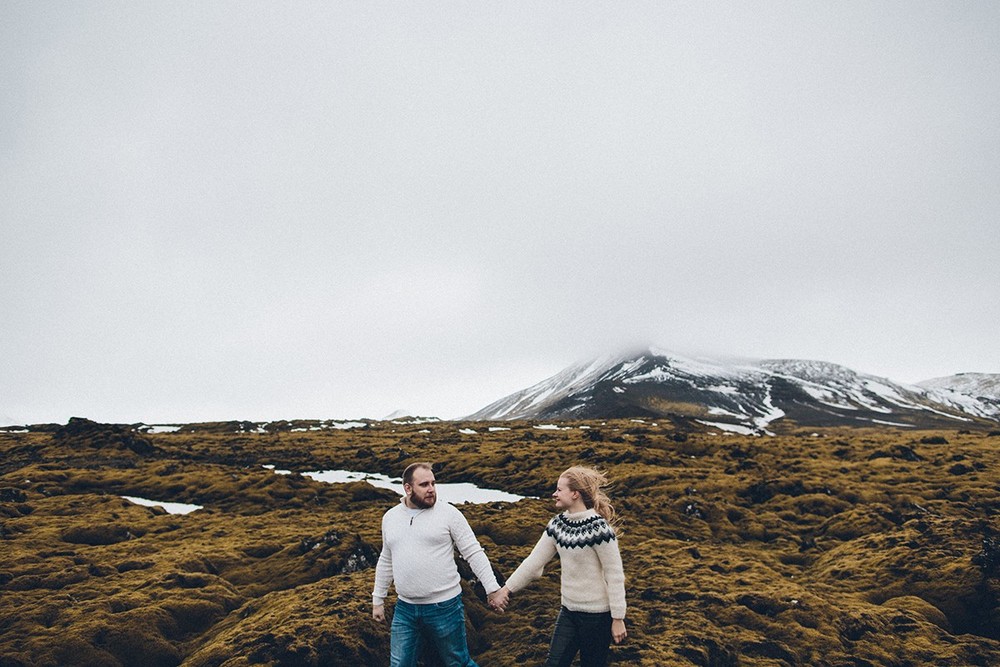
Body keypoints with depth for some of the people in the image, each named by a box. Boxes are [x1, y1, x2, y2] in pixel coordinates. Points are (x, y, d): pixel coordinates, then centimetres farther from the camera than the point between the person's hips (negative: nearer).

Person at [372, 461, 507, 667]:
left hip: (444, 606, -3)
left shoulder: (448, 513, -8)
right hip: (404, 609, 4)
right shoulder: (390, 517, 5)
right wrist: (378, 599, 18)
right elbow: (386, 561, 16)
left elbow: (474, 553, -7)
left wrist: (492, 588, -12)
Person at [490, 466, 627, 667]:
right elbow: (534, 560, 4)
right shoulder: (558, 524, 0)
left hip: (597, 614, -6)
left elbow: (615, 575, -17)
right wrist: (506, 589, 3)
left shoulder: (599, 528, -20)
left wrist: (618, 619, -14)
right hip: (569, 611, 6)